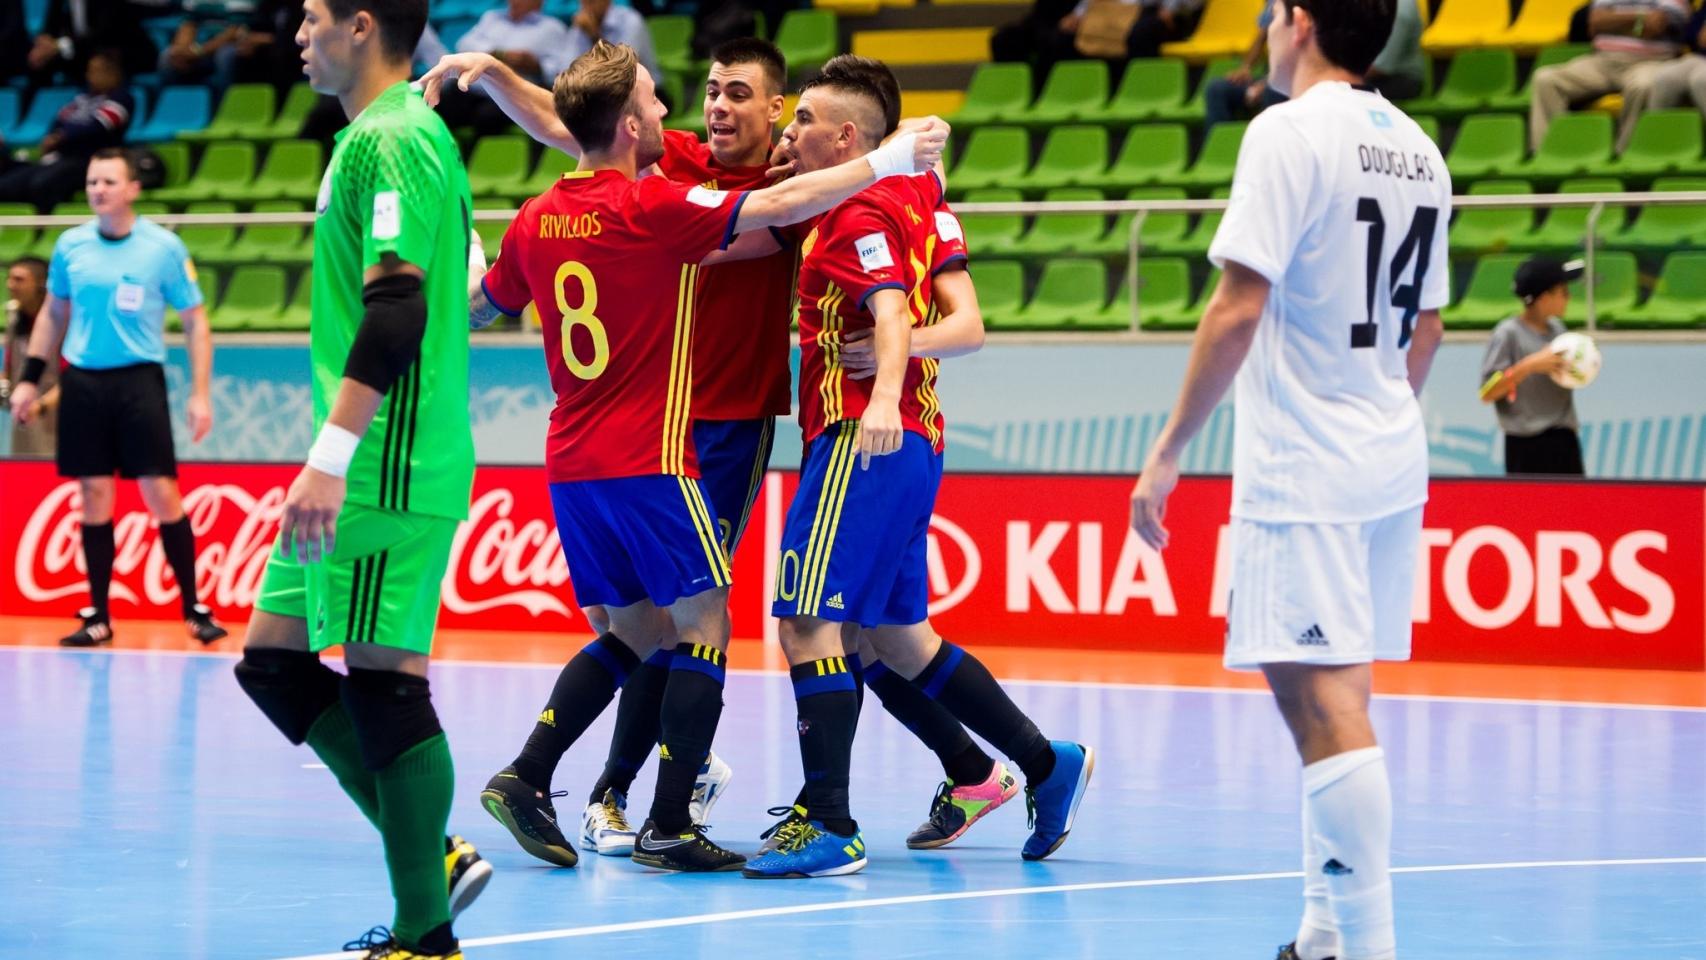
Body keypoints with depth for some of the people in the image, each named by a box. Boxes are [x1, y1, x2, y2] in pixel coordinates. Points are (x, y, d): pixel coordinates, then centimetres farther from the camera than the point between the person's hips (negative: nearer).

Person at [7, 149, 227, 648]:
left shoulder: (164, 247, -4)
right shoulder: (70, 246, 5)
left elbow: (196, 323, 0)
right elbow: (53, 314, 19)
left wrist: (199, 394, -7)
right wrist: (30, 379, 14)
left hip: (139, 381, -3)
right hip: (82, 383, 3)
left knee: (162, 495, -7)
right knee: (95, 499, 4)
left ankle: (194, 609, 3)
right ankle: (98, 617, 10)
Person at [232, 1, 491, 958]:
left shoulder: (388, 141, -13)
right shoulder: (409, 133, 17)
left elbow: (396, 309, -22)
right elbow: (459, 295, 23)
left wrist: (332, 457, -26)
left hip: (391, 471, -10)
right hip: (376, 469, 11)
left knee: (384, 681, -8)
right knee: (275, 662, 13)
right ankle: (433, 856, 15)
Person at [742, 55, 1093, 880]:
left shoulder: (858, 214, -12)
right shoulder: (912, 192, 14)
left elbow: (892, 314, -27)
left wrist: (883, 397, -43)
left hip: (861, 442, -10)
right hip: (911, 442, 10)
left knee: (807, 621, -13)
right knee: (896, 637, 18)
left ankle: (830, 828, -17)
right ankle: (1046, 765, 21)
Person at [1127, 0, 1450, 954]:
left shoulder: (1290, 132, -12)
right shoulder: (1418, 150, 11)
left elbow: (1238, 310, -17)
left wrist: (1170, 450, -12)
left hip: (1302, 468, -8)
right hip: (1392, 460, 8)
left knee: (1323, 700, -10)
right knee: (1337, 702, 16)